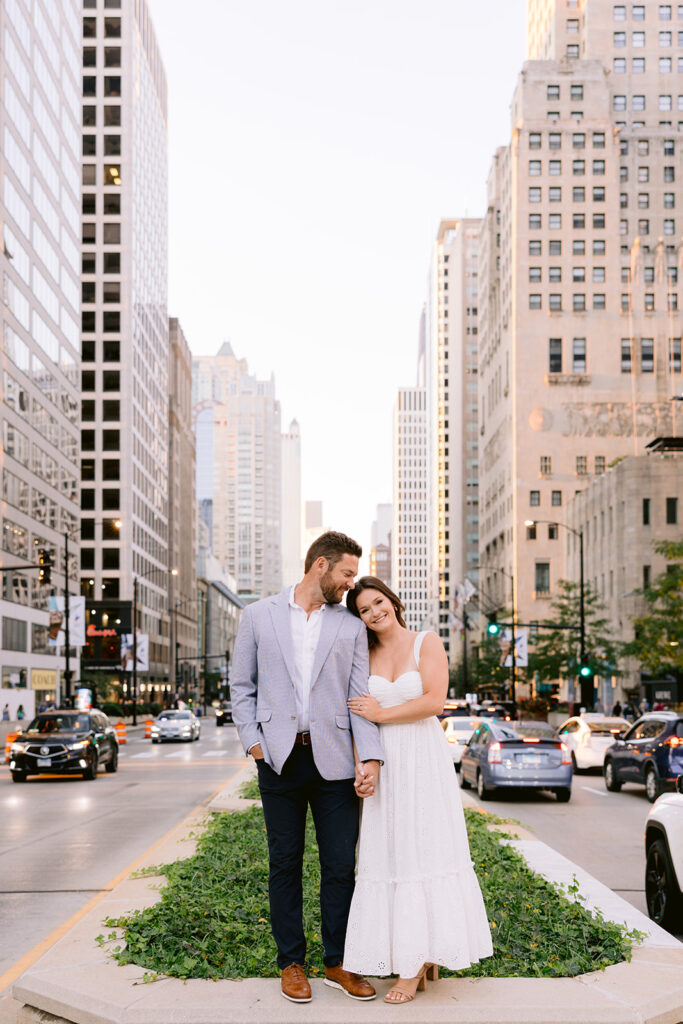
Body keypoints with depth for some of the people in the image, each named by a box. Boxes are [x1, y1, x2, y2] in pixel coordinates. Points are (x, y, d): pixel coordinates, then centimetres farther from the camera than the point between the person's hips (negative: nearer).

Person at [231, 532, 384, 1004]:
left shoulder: (351, 626, 8)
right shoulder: (260, 615, 5)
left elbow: (361, 696, 2)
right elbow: (242, 685, 9)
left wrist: (370, 758, -9)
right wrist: (253, 740, -2)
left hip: (333, 760, 1)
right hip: (280, 759, -1)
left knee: (341, 865, 4)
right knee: (286, 864, 8)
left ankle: (339, 962, 19)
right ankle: (291, 962, 21)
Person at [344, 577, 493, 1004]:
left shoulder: (428, 644, 0)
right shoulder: (366, 656, 11)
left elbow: (434, 700, -11)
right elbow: (359, 715, 11)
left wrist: (383, 714, -6)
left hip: (424, 760, -4)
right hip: (383, 763, 4)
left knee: (423, 852, -4)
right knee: (390, 854, 1)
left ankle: (415, 967, -1)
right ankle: (419, 959, 10)